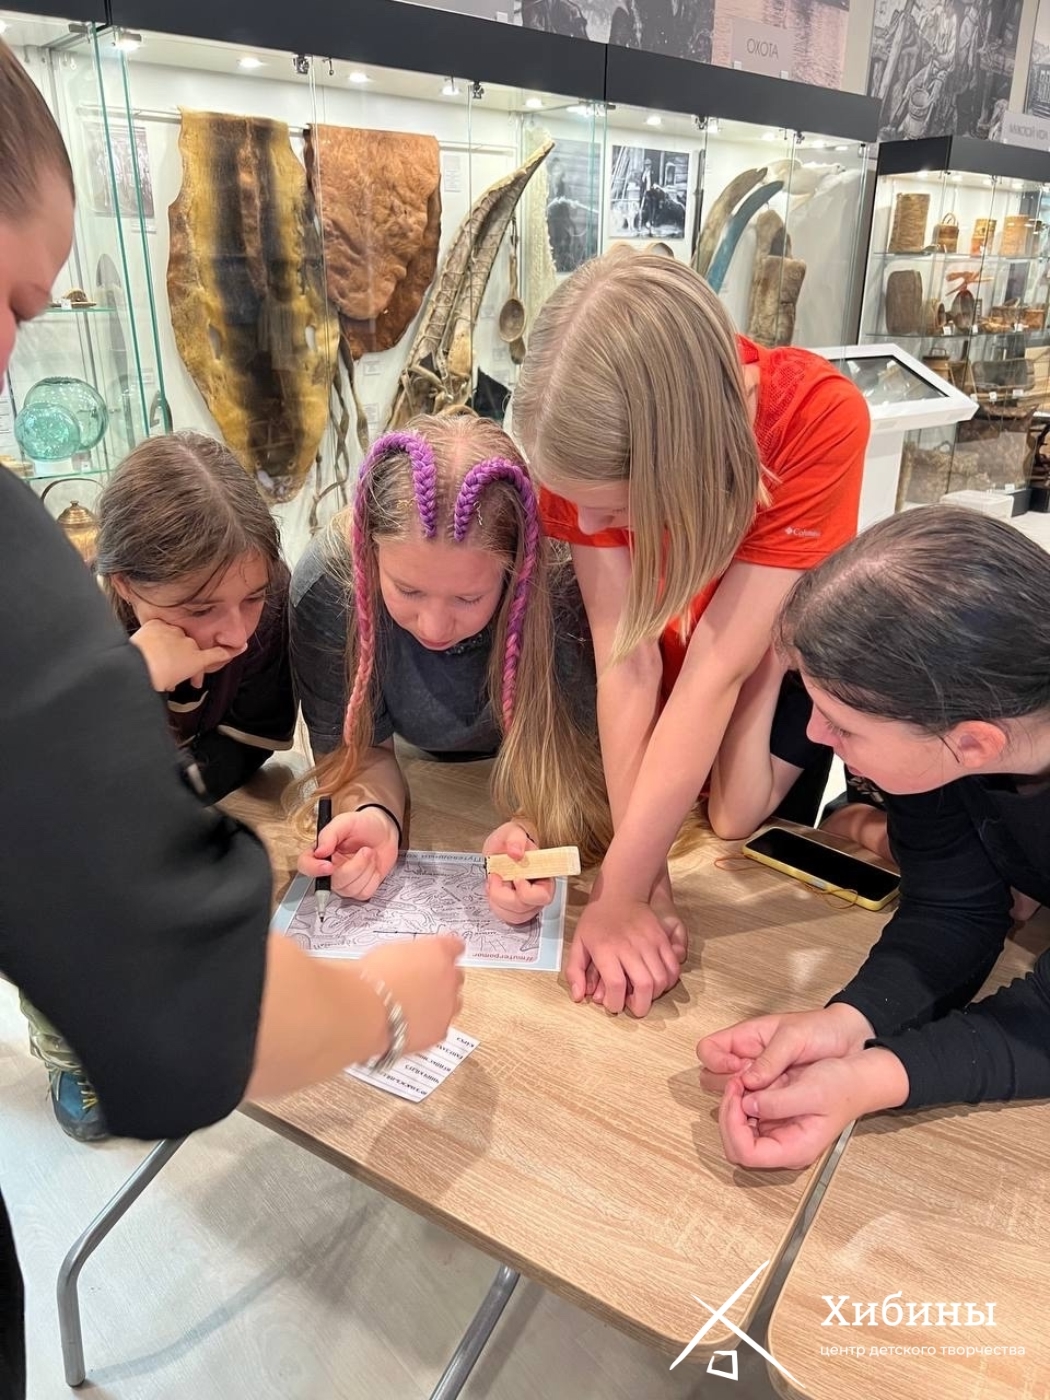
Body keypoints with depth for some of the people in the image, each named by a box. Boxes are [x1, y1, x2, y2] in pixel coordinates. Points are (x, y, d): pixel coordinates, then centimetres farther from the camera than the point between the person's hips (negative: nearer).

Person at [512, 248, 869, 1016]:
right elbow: (624, 659, -31)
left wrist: (620, 894, -35)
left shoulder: (819, 418, -36)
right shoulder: (585, 443, -30)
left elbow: (718, 669, -37)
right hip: (656, 714, 2)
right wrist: (646, 882, -31)